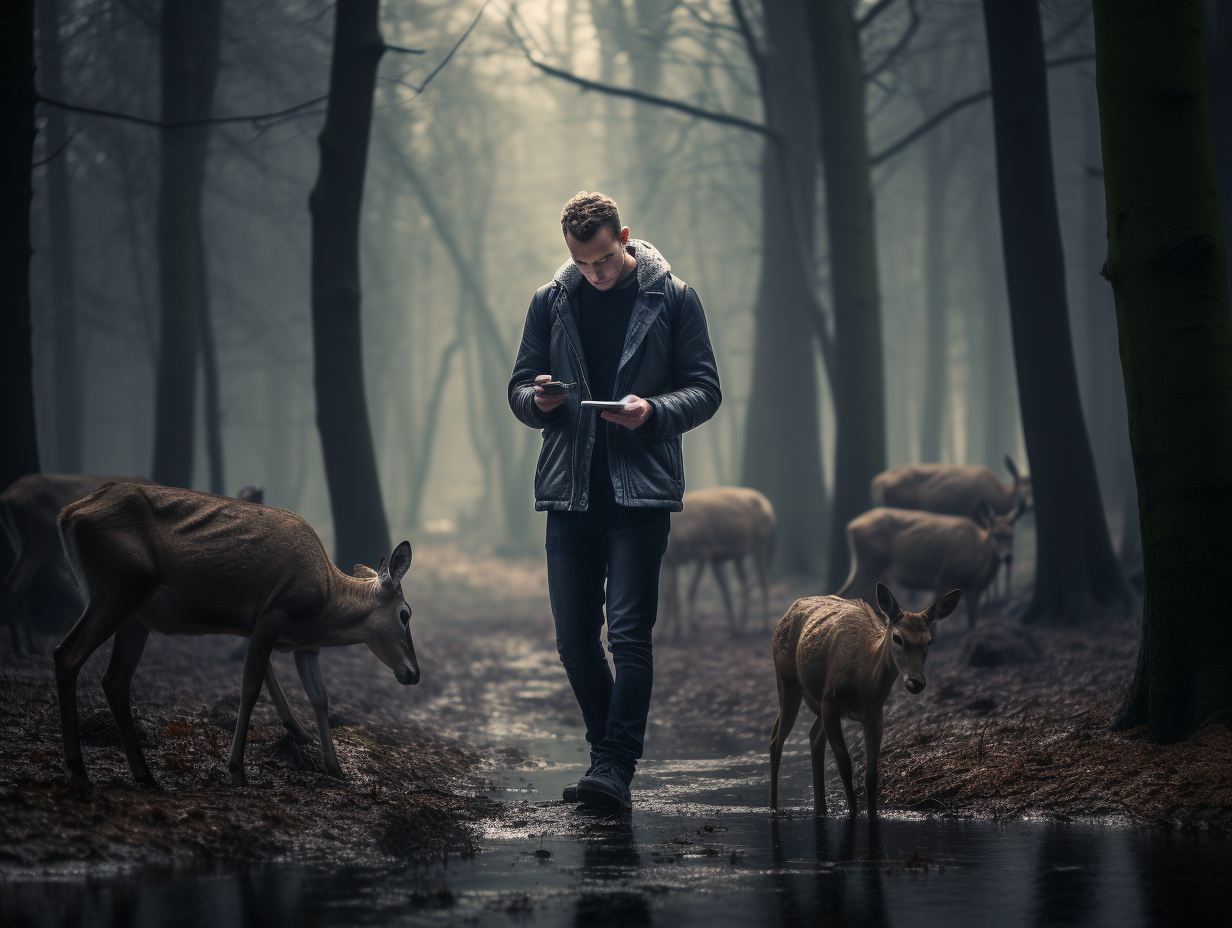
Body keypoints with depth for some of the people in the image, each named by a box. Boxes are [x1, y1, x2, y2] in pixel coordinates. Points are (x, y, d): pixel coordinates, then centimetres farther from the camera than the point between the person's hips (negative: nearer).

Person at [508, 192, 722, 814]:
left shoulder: (672, 299, 2)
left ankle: (615, 768, -11)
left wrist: (653, 411, -16)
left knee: (630, 633, -11)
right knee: (574, 637, 5)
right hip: (570, 490, 4)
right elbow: (519, 388, 15)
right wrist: (538, 400, -9)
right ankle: (609, 754, 21)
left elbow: (705, 390, 3)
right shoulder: (550, 302, 10)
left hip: (642, 489, -4)